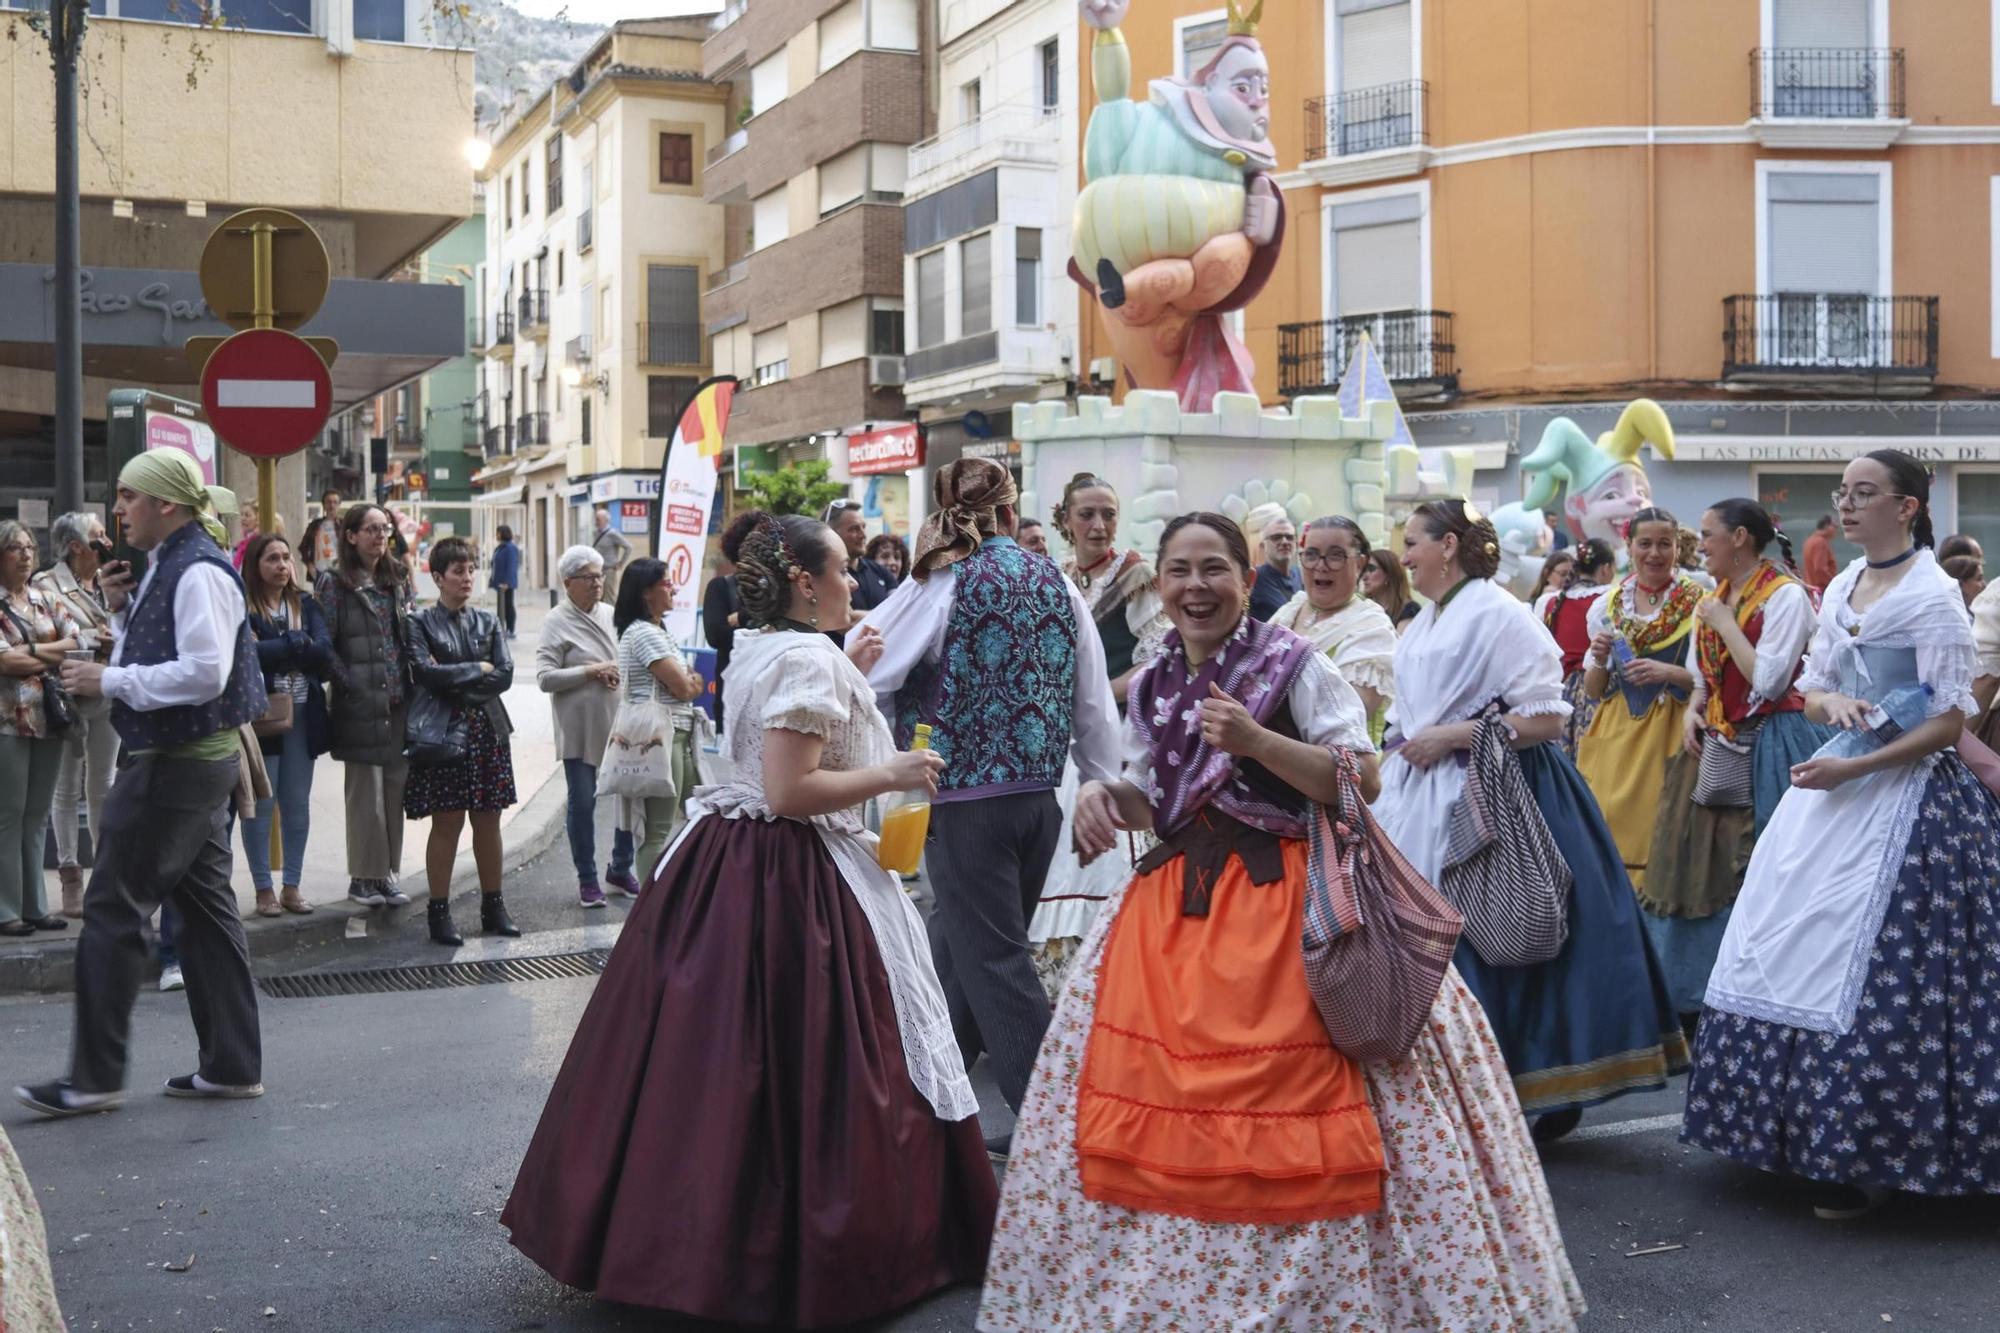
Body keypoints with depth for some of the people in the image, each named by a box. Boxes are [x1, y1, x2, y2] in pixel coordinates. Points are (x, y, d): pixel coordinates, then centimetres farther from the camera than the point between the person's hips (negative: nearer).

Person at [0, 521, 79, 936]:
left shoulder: (48, 601, 13)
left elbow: (77, 643, 3)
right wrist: (53, 655, -4)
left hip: (49, 718, 5)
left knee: (36, 817, 10)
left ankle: (35, 905, 15)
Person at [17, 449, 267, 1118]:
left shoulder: (198, 571, -16)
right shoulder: (167, 566, 15)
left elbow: (204, 672, -24)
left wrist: (109, 681, -18)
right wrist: (120, 608, 7)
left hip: (177, 764, -10)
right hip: (196, 761, 10)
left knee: (113, 907, -5)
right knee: (204, 907, 12)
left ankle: (94, 1077, 2)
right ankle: (232, 1064, 18)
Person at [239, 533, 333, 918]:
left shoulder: (305, 604, 11)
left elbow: (324, 651, -4)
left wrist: (273, 649, -13)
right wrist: (297, 644, -12)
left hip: (303, 716, 4)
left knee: (298, 806, 8)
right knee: (260, 805, 2)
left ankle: (292, 886, 16)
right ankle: (263, 889, 10)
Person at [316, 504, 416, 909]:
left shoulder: (399, 579, 14)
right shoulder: (334, 584, -2)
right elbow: (324, 643, -6)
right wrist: (350, 683, -11)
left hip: (399, 702, 5)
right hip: (361, 705, -5)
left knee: (395, 788, 7)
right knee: (366, 792, -2)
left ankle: (387, 874, 15)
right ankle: (363, 877, 7)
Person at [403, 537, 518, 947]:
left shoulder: (487, 622, 10)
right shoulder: (421, 623, -1)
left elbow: (505, 675, -1)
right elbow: (425, 672, -16)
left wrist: (453, 679, -9)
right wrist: (478, 669, -8)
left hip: (488, 731, 4)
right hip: (443, 730, -4)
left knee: (488, 821, 7)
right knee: (447, 823, -3)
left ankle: (493, 907, 15)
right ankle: (439, 912, 4)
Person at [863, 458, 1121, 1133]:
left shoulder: (942, 584, -9)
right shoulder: (1057, 583, 5)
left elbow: (867, 676, -7)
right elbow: (1096, 704, 8)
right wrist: (1103, 790, 17)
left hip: (968, 797, -6)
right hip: (1040, 795, 6)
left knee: (992, 959, 1)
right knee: (957, 943, 20)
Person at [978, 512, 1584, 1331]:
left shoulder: (1294, 664, -5)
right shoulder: (1151, 686, 12)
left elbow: (1363, 780, -11)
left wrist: (1257, 743, -22)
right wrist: (1104, 797, -3)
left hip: (1285, 903, -6)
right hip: (1173, 905, 6)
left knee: (1295, 1113, -10)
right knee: (1155, 1094, 6)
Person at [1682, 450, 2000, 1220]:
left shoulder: (1932, 596, -11)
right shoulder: (1840, 589, 11)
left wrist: (1853, 768, -20)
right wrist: (1831, 702, -8)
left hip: (1903, 790, -8)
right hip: (1837, 780, 8)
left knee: (1870, 968, -8)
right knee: (1792, 948, 8)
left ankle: (1872, 1157, 3)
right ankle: (1807, 1130, 20)